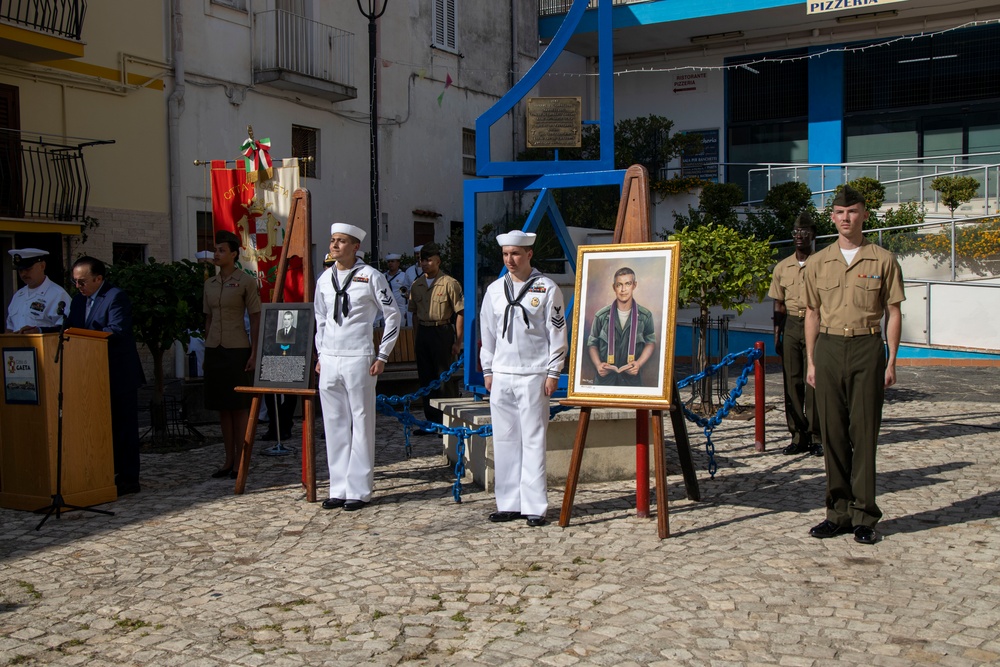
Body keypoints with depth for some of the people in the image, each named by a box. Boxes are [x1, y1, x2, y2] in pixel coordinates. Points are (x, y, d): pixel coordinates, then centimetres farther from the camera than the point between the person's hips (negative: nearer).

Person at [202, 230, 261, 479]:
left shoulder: (246, 281, -5)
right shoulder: (210, 283, 12)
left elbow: (255, 318, -6)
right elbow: (208, 319, 17)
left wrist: (254, 353, -11)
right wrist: (206, 351, 13)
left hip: (238, 349, -6)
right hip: (215, 349, 6)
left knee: (240, 406, -2)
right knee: (222, 406, 9)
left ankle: (240, 462, 5)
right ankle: (228, 460, 16)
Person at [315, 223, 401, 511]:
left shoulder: (370, 276, -4)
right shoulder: (324, 279, 12)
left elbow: (393, 316, 0)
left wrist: (382, 356, -3)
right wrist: (320, 354, 14)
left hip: (359, 360, -5)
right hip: (329, 361, 5)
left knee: (361, 425, -1)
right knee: (334, 427, 8)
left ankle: (359, 490, 6)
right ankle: (338, 489, 16)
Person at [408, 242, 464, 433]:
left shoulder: (449, 283, -7)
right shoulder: (417, 285, 11)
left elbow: (460, 313, -8)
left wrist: (458, 342, -11)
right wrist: (416, 339, 12)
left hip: (442, 332, -6)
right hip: (423, 333, 6)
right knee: (425, 378, 9)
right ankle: (432, 421, 19)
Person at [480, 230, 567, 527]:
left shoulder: (547, 288, -1)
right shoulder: (495, 289, 11)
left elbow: (558, 333, -1)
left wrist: (553, 373, -5)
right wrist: (488, 370, 12)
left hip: (534, 375, -4)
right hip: (501, 375, 4)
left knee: (533, 440, -4)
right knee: (504, 440, 6)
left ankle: (534, 506, 2)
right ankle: (509, 504, 14)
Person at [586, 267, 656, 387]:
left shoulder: (645, 316, -1)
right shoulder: (602, 316, -1)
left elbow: (650, 343, 10)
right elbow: (592, 344, 7)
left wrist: (639, 363, -6)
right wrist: (598, 364, -10)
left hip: (632, 379, 0)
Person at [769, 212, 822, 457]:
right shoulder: (782, 267, 11)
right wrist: (777, 335, 8)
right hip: (791, 325, 4)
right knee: (792, 382, 3)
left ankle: (815, 436, 1)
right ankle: (798, 436, 9)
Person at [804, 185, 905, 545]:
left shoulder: (883, 260, 3)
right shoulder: (817, 263, 10)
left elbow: (893, 313, 4)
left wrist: (891, 361, -3)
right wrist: (811, 361, 8)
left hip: (867, 347, -2)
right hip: (829, 347, 3)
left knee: (864, 431, -2)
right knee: (833, 432, 4)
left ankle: (864, 515, 5)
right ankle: (839, 511, 13)